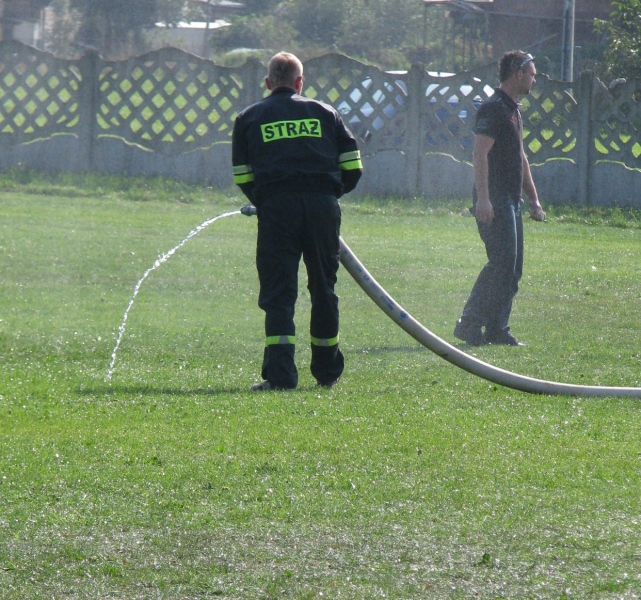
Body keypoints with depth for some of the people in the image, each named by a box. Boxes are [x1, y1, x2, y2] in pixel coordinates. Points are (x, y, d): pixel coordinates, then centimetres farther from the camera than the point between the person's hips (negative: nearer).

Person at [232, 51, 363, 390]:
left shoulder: (248, 118, 15)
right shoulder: (324, 113, 18)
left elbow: (243, 178, 8)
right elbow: (352, 167, 12)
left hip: (275, 208, -1)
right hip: (322, 205, 1)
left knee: (278, 293, -3)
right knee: (323, 288, 13)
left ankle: (280, 374, -16)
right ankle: (327, 372, 22)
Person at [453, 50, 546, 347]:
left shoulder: (514, 110, 20)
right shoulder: (493, 108, -11)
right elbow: (480, 153, -19)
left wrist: (534, 199, 25)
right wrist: (482, 198, -27)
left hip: (511, 199, 10)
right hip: (494, 200, -10)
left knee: (512, 267, 7)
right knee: (502, 262, -14)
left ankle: (497, 329, 9)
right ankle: (470, 323, -12)